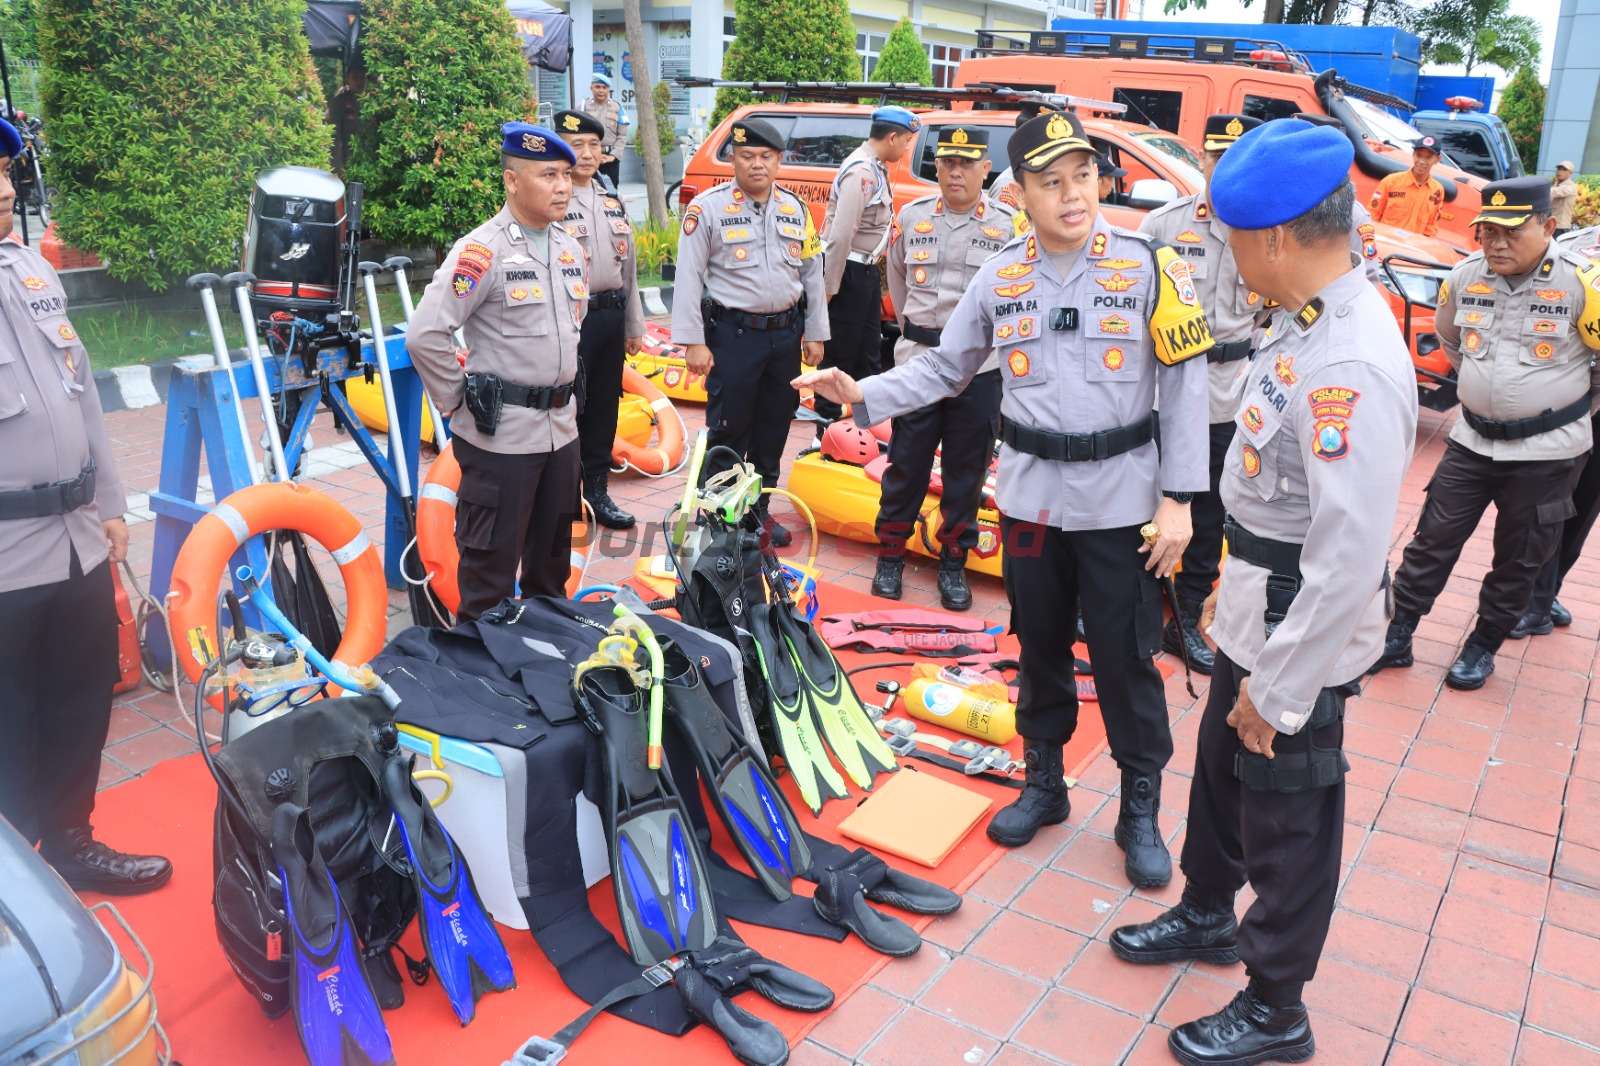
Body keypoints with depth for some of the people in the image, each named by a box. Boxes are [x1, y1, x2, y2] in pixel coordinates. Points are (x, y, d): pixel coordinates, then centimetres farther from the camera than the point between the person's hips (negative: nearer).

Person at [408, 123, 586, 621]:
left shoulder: (572, 249, 9)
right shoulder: (482, 251, -15)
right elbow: (426, 334, -20)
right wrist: (459, 400, -12)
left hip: (561, 427, 7)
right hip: (500, 432, -7)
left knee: (551, 557, 20)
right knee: (491, 564, 3)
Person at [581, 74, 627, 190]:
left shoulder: (617, 107, 7)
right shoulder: (584, 107, 3)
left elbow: (622, 135, 4)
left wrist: (613, 155, -7)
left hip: (611, 157, 2)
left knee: (611, 190, 3)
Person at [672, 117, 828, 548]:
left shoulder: (796, 209, 8)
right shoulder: (708, 207, -7)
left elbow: (812, 273, 13)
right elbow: (689, 276, -8)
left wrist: (815, 334, 10)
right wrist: (692, 341, -13)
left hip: (786, 334, 5)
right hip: (733, 334, -5)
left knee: (773, 430, 12)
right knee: (728, 430, -1)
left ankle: (758, 509, 26)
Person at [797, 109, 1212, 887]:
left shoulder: (1147, 265, -8)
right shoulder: (1001, 275, 2)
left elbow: (1184, 386, -6)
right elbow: (944, 368, 8)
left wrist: (1178, 499, -10)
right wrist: (862, 395, -7)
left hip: (1120, 501, -3)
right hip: (1031, 497, 3)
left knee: (1125, 659, 5)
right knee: (1040, 647, 16)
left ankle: (1141, 809, 24)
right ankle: (1043, 781, 35)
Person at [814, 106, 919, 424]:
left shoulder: (875, 168, 10)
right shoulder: (861, 172, -20)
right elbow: (840, 235, -24)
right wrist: (830, 287, -22)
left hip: (866, 270, 10)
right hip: (848, 272, -10)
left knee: (868, 352, 17)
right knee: (839, 354, 0)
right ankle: (827, 428, 10)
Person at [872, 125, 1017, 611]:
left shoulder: (1007, 225, -2)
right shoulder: (911, 217, 4)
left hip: (980, 365, -1)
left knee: (967, 471, 7)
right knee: (906, 465, 6)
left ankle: (953, 563, 21)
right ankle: (890, 557, 19)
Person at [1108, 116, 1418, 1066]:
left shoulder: (1351, 369, -29)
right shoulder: (1306, 321, 1)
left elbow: (1349, 557, -29)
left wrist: (1278, 691, -21)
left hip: (1301, 637, -9)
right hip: (1260, 612, 9)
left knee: (1285, 819, 9)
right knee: (1222, 771, 26)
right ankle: (1207, 916, 51)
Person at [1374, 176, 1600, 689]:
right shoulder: (1465, 276, -3)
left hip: (1545, 452, -3)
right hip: (1472, 439, 4)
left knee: (1518, 560, 10)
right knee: (1433, 540, 5)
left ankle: (1483, 647, 26)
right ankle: (1397, 636, 15)